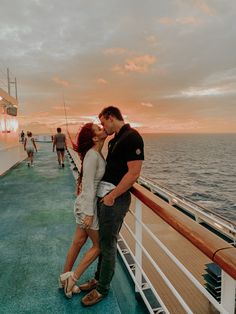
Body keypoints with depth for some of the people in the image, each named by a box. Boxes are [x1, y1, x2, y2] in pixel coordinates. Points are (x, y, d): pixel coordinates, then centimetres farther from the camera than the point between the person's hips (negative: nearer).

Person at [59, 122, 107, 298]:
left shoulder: (97, 153, 6)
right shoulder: (92, 155, -22)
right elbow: (88, 186, -23)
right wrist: (89, 213, -21)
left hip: (88, 204, 8)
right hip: (88, 205, -8)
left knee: (79, 242, 19)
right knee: (98, 245, 7)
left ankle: (65, 279, 36)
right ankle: (73, 277, 20)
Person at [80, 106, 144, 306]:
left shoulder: (132, 137, -15)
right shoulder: (116, 139, 14)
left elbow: (134, 173, -21)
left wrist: (112, 196, -17)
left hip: (115, 199, -9)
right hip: (104, 195, 9)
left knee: (108, 244, 6)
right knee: (103, 240, 20)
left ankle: (102, 289, 26)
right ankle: (98, 278, 39)